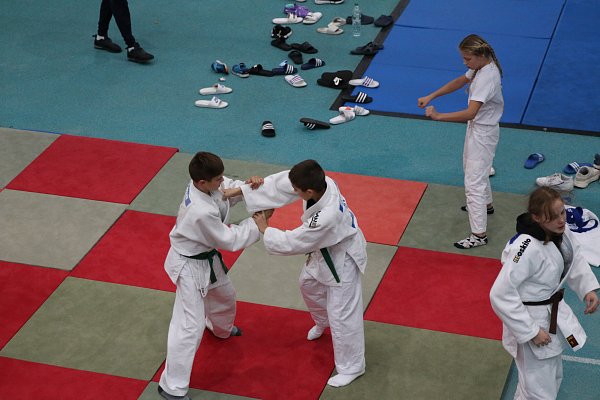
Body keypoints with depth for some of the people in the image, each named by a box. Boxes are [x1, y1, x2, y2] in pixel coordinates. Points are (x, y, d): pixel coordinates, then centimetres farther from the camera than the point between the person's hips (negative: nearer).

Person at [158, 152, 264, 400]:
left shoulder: (204, 185, -16)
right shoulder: (203, 212, -40)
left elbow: (229, 190, 4)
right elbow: (229, 240, -26)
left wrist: (248, 185, -17)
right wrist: (257, 223, -18)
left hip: (207, 257, 10)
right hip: (190, 267, -10)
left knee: (224, 296, 34)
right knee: (190, 327, -7)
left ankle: (221, 329, 69)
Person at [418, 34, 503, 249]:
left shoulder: (487, 77, -32)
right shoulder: (481, 66, -2)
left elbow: (470, 113, -37)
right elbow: (460, 81, 11)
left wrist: (438, 116, -33)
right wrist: (431, 96, 1)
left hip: (483, 132, -10)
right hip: (477, 127, 10)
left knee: (473, 182, -7)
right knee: (471, 167, 32)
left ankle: (479, 234, 0)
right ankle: (485, 204, 56)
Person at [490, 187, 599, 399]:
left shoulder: (560, 231, -9)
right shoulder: (527, 248, -34)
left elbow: (575, 259, 12)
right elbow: (500, 294, -32)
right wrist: (531, 332, -25)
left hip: (554, 312, 9)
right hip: (532, 320, -9)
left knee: (552, 380, 29)